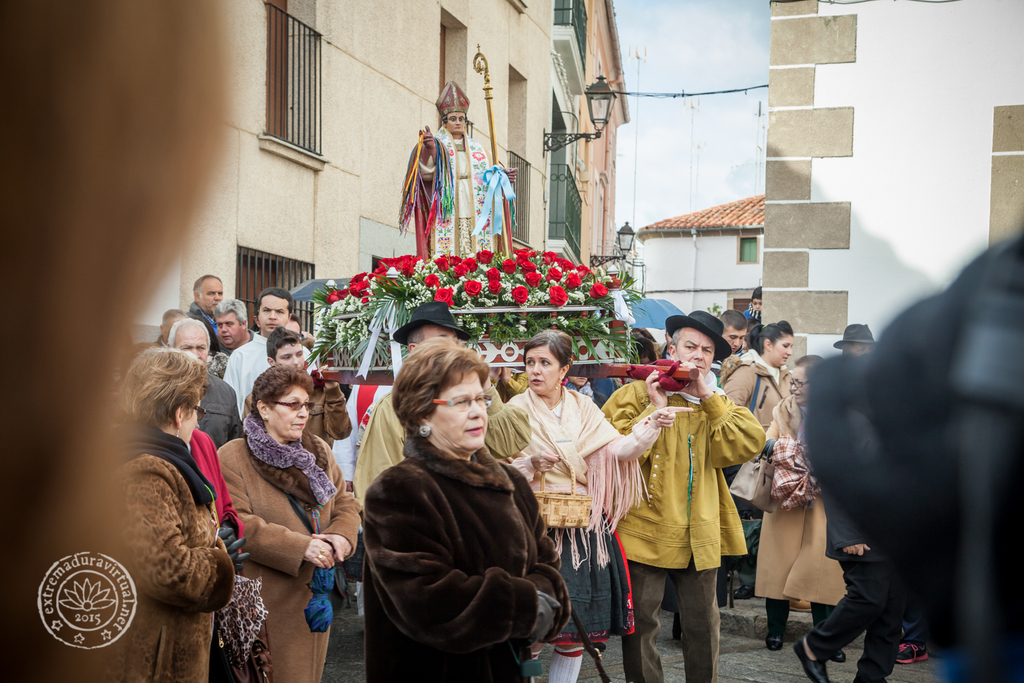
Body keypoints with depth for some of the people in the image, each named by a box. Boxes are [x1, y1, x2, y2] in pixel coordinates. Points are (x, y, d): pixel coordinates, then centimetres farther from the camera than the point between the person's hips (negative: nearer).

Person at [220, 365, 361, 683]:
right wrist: (301, 546, -22)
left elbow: (345, 502, 13)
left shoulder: (317, 450, 11)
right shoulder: (232, 459, -9)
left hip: (313, 596, 6)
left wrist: (341, 535, -10)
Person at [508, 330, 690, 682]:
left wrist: (653, 424, -19)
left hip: (581, 526, 3)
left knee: (575, 628, 5)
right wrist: (530, 464, -19)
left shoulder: (582, 408, 7)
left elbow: (618, 449, -5)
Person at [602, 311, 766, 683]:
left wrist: (709, 398, -12)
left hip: (700, 536, 4)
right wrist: (655, 409, -18)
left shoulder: (719, 404, 12)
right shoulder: (635, 395, -2)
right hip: (645, 532, -3)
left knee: (703, 625, 12)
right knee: (640, 623, 4)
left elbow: (749, 444, -7)